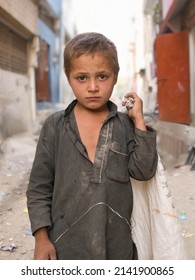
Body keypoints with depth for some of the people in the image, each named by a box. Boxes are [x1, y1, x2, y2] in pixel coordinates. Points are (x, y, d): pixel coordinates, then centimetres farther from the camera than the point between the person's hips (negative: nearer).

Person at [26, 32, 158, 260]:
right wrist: (41, 237, -6)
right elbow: (39, 186, -2)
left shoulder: (126, 125, -1)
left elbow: (143, 170, -11)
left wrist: (139, 120, -11)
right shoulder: (55, 126, -5)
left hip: (117, 245, 2)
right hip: (66, 245, -1)